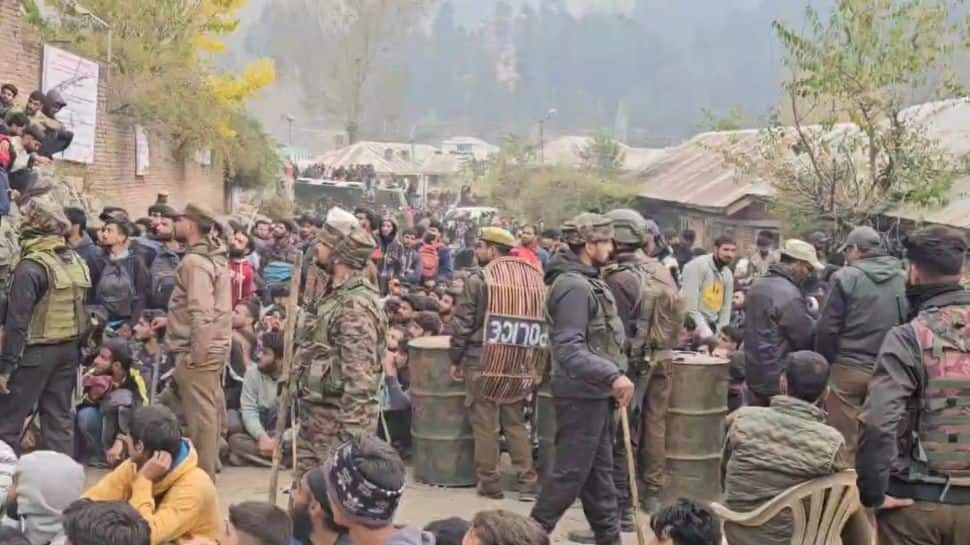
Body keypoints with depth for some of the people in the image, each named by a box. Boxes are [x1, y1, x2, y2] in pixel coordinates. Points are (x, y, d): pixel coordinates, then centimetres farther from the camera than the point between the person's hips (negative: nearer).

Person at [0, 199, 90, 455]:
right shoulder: (77, 262, 7)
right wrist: (78, 347, 14)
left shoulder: (31, 266, -15)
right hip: (69, 350, 7)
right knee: (59, 417, 11)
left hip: (35, 352, -7)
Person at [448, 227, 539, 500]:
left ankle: (489, 482, 8)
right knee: (515, 422, 13)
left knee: (485, 424, 3)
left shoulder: (477, 280, -9)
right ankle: (527, 479, 13)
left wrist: (455, 359, 0)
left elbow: (462, 324, -9)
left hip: (481, 359, -5)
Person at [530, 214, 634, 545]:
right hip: (581, 394, -10)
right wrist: (614, 376, -33)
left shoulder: (587, 282, 12)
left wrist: (612, 380, 18)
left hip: (595, 392, 10)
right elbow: (569, 350, -28)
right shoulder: (574, 286, -20)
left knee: (599, 469, 15)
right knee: (571, 471, -3)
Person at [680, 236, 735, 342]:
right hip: (691, 323, -7)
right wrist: (703, 328, -20)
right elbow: (690, 303, -18)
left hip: (711, 324, 7)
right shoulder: (697, 266, -11)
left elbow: (726, 306, 13)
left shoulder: (728, 274, 11)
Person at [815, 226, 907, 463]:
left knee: (846, 443, 5)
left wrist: (823, 363, 5)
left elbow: (827, 328, -8)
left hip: (849, 369, -4)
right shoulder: (903, 279, 1)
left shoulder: (846, 277, -10)